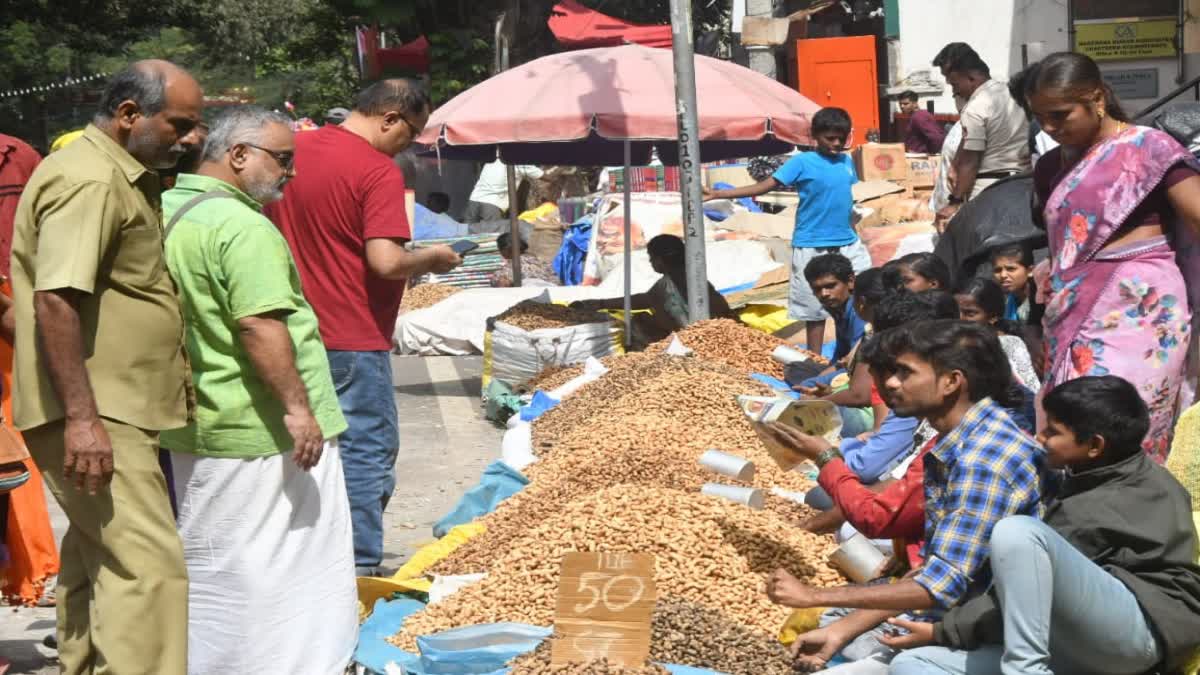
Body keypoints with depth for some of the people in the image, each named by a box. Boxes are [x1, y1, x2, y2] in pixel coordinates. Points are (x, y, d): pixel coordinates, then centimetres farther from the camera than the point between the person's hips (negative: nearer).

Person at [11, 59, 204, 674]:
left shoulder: (122, 178, 17)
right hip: (93, 417, -11)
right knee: (148, 566, -14)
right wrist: (81, 416, -28)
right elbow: (56, 300, -24)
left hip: (109, 411, 11)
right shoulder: (89, 180, -16)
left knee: (95, 557, 16)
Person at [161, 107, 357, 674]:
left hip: (198, 430, 9)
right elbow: (260, 326, -26)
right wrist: (297, 406, -23)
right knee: (269, 570, 1)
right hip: (259, 433, -9)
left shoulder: (167, 211, 12)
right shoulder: (241, 225, -18)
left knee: (212, 572, 19)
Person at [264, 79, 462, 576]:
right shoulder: (380, 172, -16)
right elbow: (385, 261, -24)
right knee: (368, 451, 2)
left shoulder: (294, 149, 8)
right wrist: (432, 258, -6)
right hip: (353, 340, -8)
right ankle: (360, 568, 5)